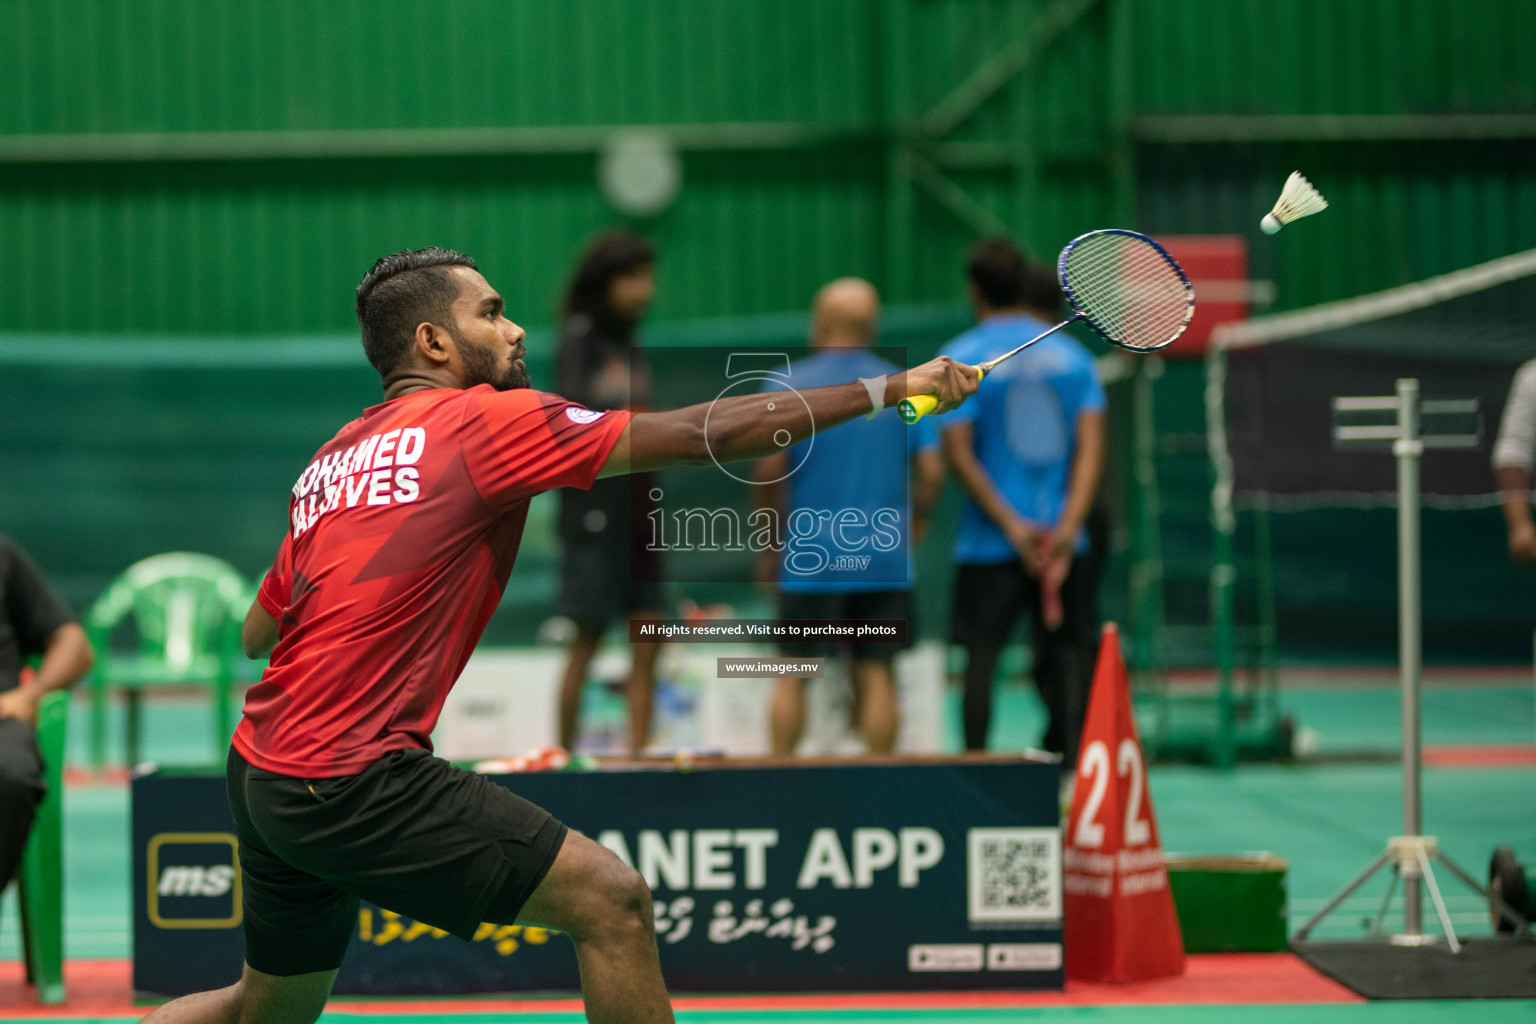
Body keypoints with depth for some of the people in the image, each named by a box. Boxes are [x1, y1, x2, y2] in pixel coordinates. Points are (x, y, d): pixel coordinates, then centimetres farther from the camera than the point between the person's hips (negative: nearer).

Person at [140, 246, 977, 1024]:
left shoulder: (330, 461, 15)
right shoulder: (483, 420, -7)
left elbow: (257, 631, 21)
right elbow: (708, 434, -9)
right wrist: (892, 388, -3)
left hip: (259, 771, 9)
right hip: (353, 778, -9)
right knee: (611, 899, -8)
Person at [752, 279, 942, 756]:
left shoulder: (787, 386, -2)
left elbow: (770, 469, -7)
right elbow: (931, 471, 0)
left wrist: (770, 543, 4)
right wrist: (912, 528, 14)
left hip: (810, 557, -2)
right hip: (885, 557, 2)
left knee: (792, 675, 7)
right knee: (875, 673, 5)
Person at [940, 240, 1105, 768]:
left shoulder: (960, 357, -3)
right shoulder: (1073, 355, 6)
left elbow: (957, 453, -10)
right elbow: (1091, 446, -3)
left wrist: (1012, 525, -11)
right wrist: (1068, 525, -9)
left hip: (990, 542, -2)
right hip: (1064, 541, 2)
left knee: (980, 658, 3)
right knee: (1067, 654, 6)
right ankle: (1071, 768, 0)